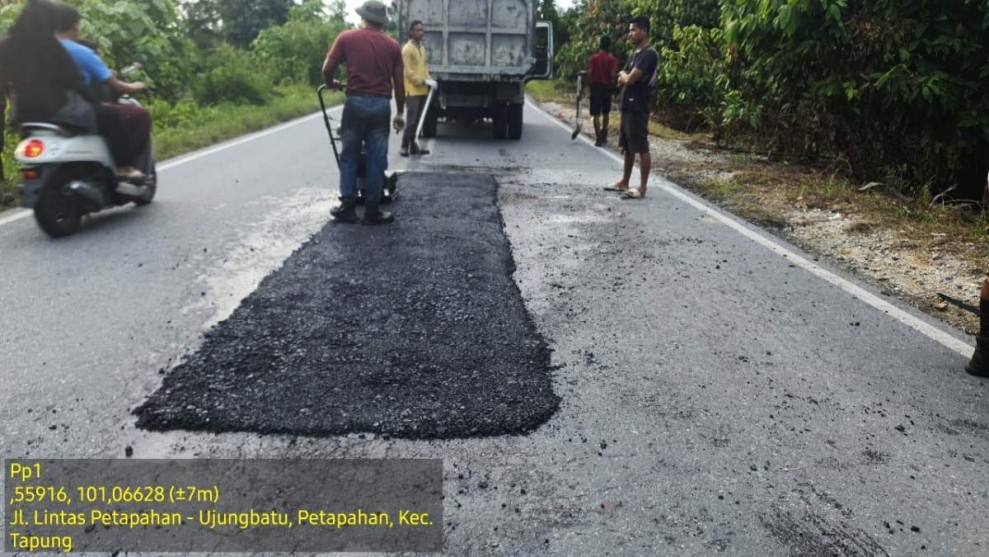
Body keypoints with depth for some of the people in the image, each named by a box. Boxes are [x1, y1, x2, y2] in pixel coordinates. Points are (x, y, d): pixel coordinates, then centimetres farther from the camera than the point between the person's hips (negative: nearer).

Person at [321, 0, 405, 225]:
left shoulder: (346, 38, 4)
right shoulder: (392, 45, 8)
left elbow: (327, 69, 2)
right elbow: (399, 82, 6)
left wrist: (331, 84, 23)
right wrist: (400, 113, 14)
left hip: (356, 102, -1)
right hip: (381, 104, 1)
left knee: (349, 157, 10)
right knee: (376, 159, 5)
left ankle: (347, 207, 11)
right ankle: (372, 211, 8)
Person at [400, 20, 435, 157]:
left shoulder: (422, 48, 17)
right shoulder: (407, 49, -9)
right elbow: (408, 72, -14)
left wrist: (429, 80, 3)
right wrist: (424, 81, -20)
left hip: (422, 90, 8)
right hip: (412, 90, -8)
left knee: (417, 120, 10)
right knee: (412, 119, -8)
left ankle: (413, 146, 17)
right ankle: (404, 146, -1)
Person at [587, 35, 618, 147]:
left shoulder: (593, 58, -3)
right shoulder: (612, 59, -3)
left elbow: (589, 73, -8)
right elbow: (613, 75, -10)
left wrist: (590, 83, 5)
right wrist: (612, 85, 6)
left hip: (596, 87, -1)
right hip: (607, 87, 2)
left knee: (596, 114, -1)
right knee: (605, 113, 18)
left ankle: (599, 139, -7)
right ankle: (604, 137, 21)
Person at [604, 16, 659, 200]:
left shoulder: (649, 54, -13)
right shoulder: (635, 54, 18)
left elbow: (629, 79, -19)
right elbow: (621, 81, 16)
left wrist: (624, 75, 2)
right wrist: (625, 77, -6)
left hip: (638, 108, -10)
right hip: (627, 106, 10)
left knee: (641, 148, -5)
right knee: (627, 147, 15)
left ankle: (642, 187, -1)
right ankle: (624, 182, 25)